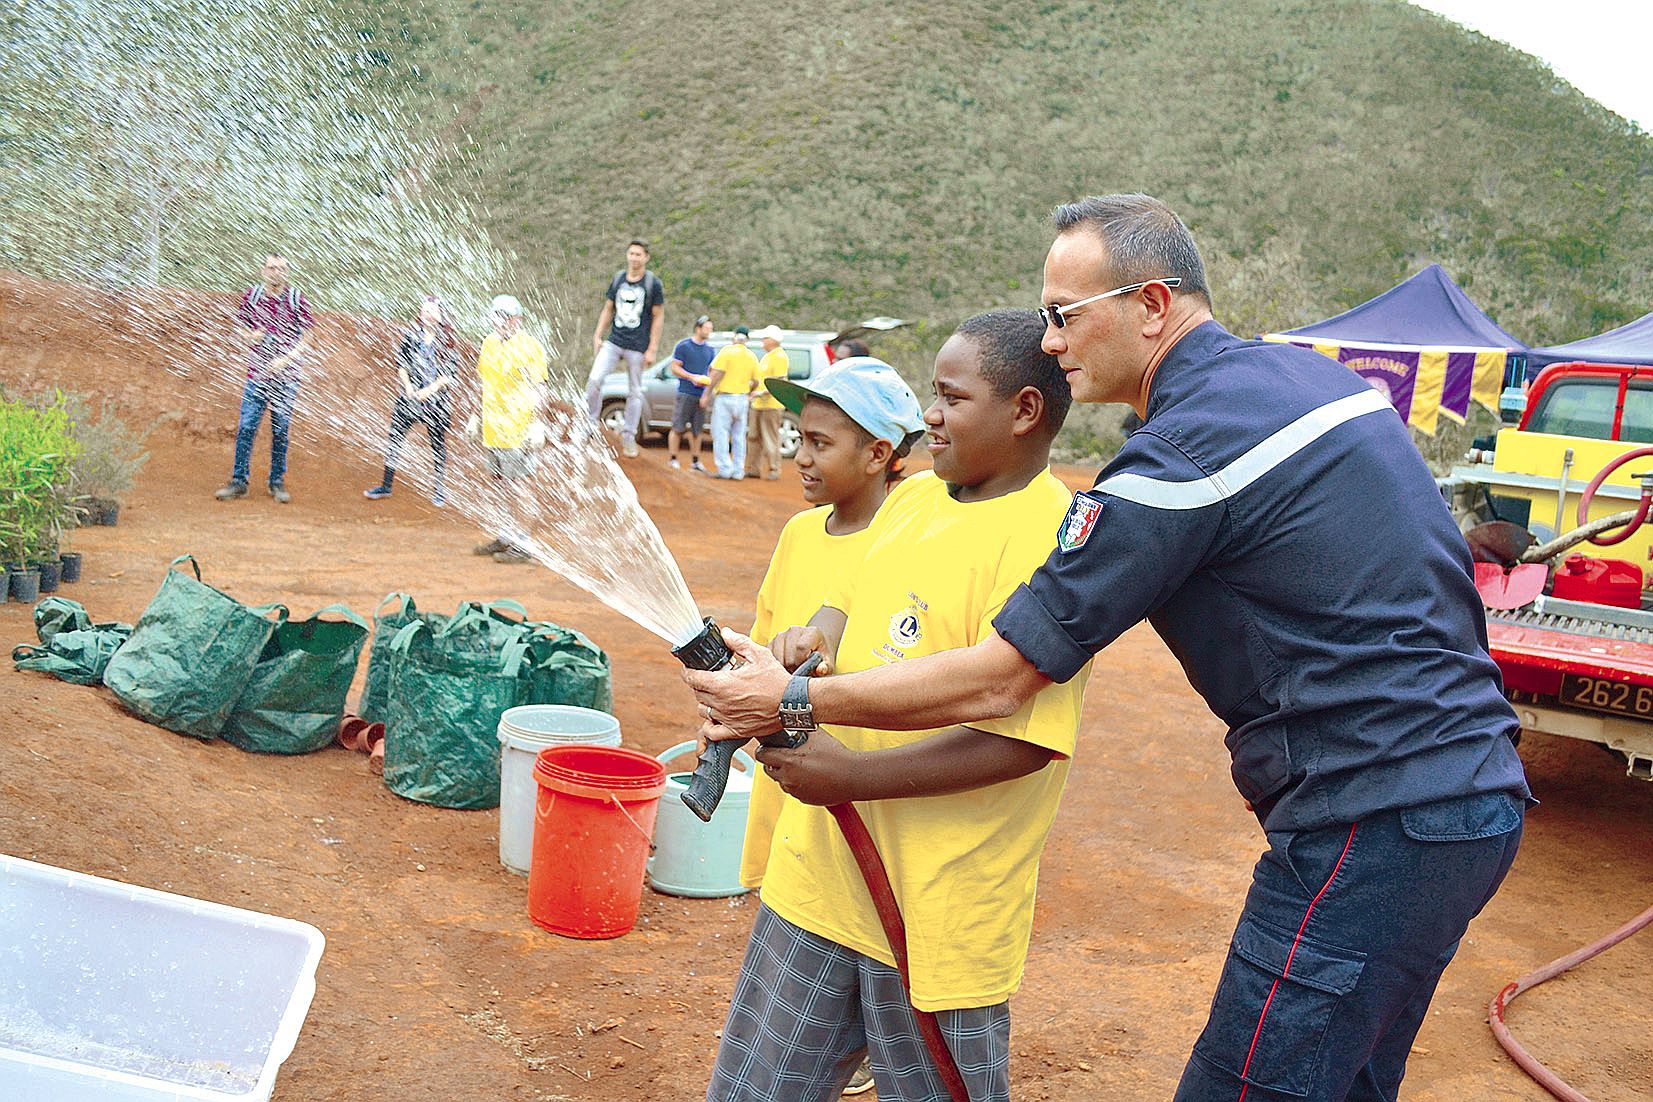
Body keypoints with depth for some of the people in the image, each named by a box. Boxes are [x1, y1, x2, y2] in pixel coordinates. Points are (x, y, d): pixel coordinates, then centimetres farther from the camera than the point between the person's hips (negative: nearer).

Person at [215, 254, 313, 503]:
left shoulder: (296, 298, -2)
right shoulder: (251, 295, 4)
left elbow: (307, 336, -1)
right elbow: (238, 325, 15)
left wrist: (286, 358, -13)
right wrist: (249, 336, -8)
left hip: (286, 375, -1)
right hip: (257, 373, 1)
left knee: (281, 430, 5)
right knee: (246, 427, -2)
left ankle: (277, 482, 15)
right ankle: (239, 481, 6)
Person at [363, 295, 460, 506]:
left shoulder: (448, 341, -2)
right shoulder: (410, 335, 4)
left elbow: (452, 372, -4)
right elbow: (400, 364, 5)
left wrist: (430, 389, -12)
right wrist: (408, 387, -8)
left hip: (437, 399, -2)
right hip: (409, 396, 2)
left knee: (438, 444, 5)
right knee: (395, 437, 2)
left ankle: (439, 489, 17)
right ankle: (386, 485, 11)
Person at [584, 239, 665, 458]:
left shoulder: (653, 283, -4)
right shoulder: (617, 279, 7)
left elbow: (658, 317, -4)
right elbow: (608, 309, 15)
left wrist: (652, 350, -8)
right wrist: (597, 336, 6)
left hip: (637, 347, -3)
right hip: (613, 341, 3)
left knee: (635, 392, 4)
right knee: (594, 379, -14)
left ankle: (629, 437, 14)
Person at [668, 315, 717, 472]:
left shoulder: (710, 350, 14)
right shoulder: (683, 346, -2)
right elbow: (674, 368, -4)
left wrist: (710, 380, -1)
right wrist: (692, 377, -15)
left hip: (701, 394, 5)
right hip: (685, 393, -5)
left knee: (697, 430, 7)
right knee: (678, 428, -4)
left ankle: (695, 462, 12)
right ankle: (673, 459, 1)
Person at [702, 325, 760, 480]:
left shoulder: (727, 351, -8)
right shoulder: (751, 356, 7)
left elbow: (717, 374, -15)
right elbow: (755, 381, 8)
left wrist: (706, 394, -11)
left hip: (724, 396, -5)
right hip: (742, 399, 5)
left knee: (721, 434, -1)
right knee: (739, 436, 10)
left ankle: (724, 469, -6)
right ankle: (738, 471, 11)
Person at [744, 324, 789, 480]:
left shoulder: (779, 357, -12)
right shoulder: (767, 356, 20)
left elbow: (779, 381, -20)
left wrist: (762, 393, -24)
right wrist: (754, 391, 22)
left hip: (770, 405, -10)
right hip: (758, 404, 10)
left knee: (770, 439, -6)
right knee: (754, 438, 13)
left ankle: (773, 471, -1)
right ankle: (754, 469, 21)